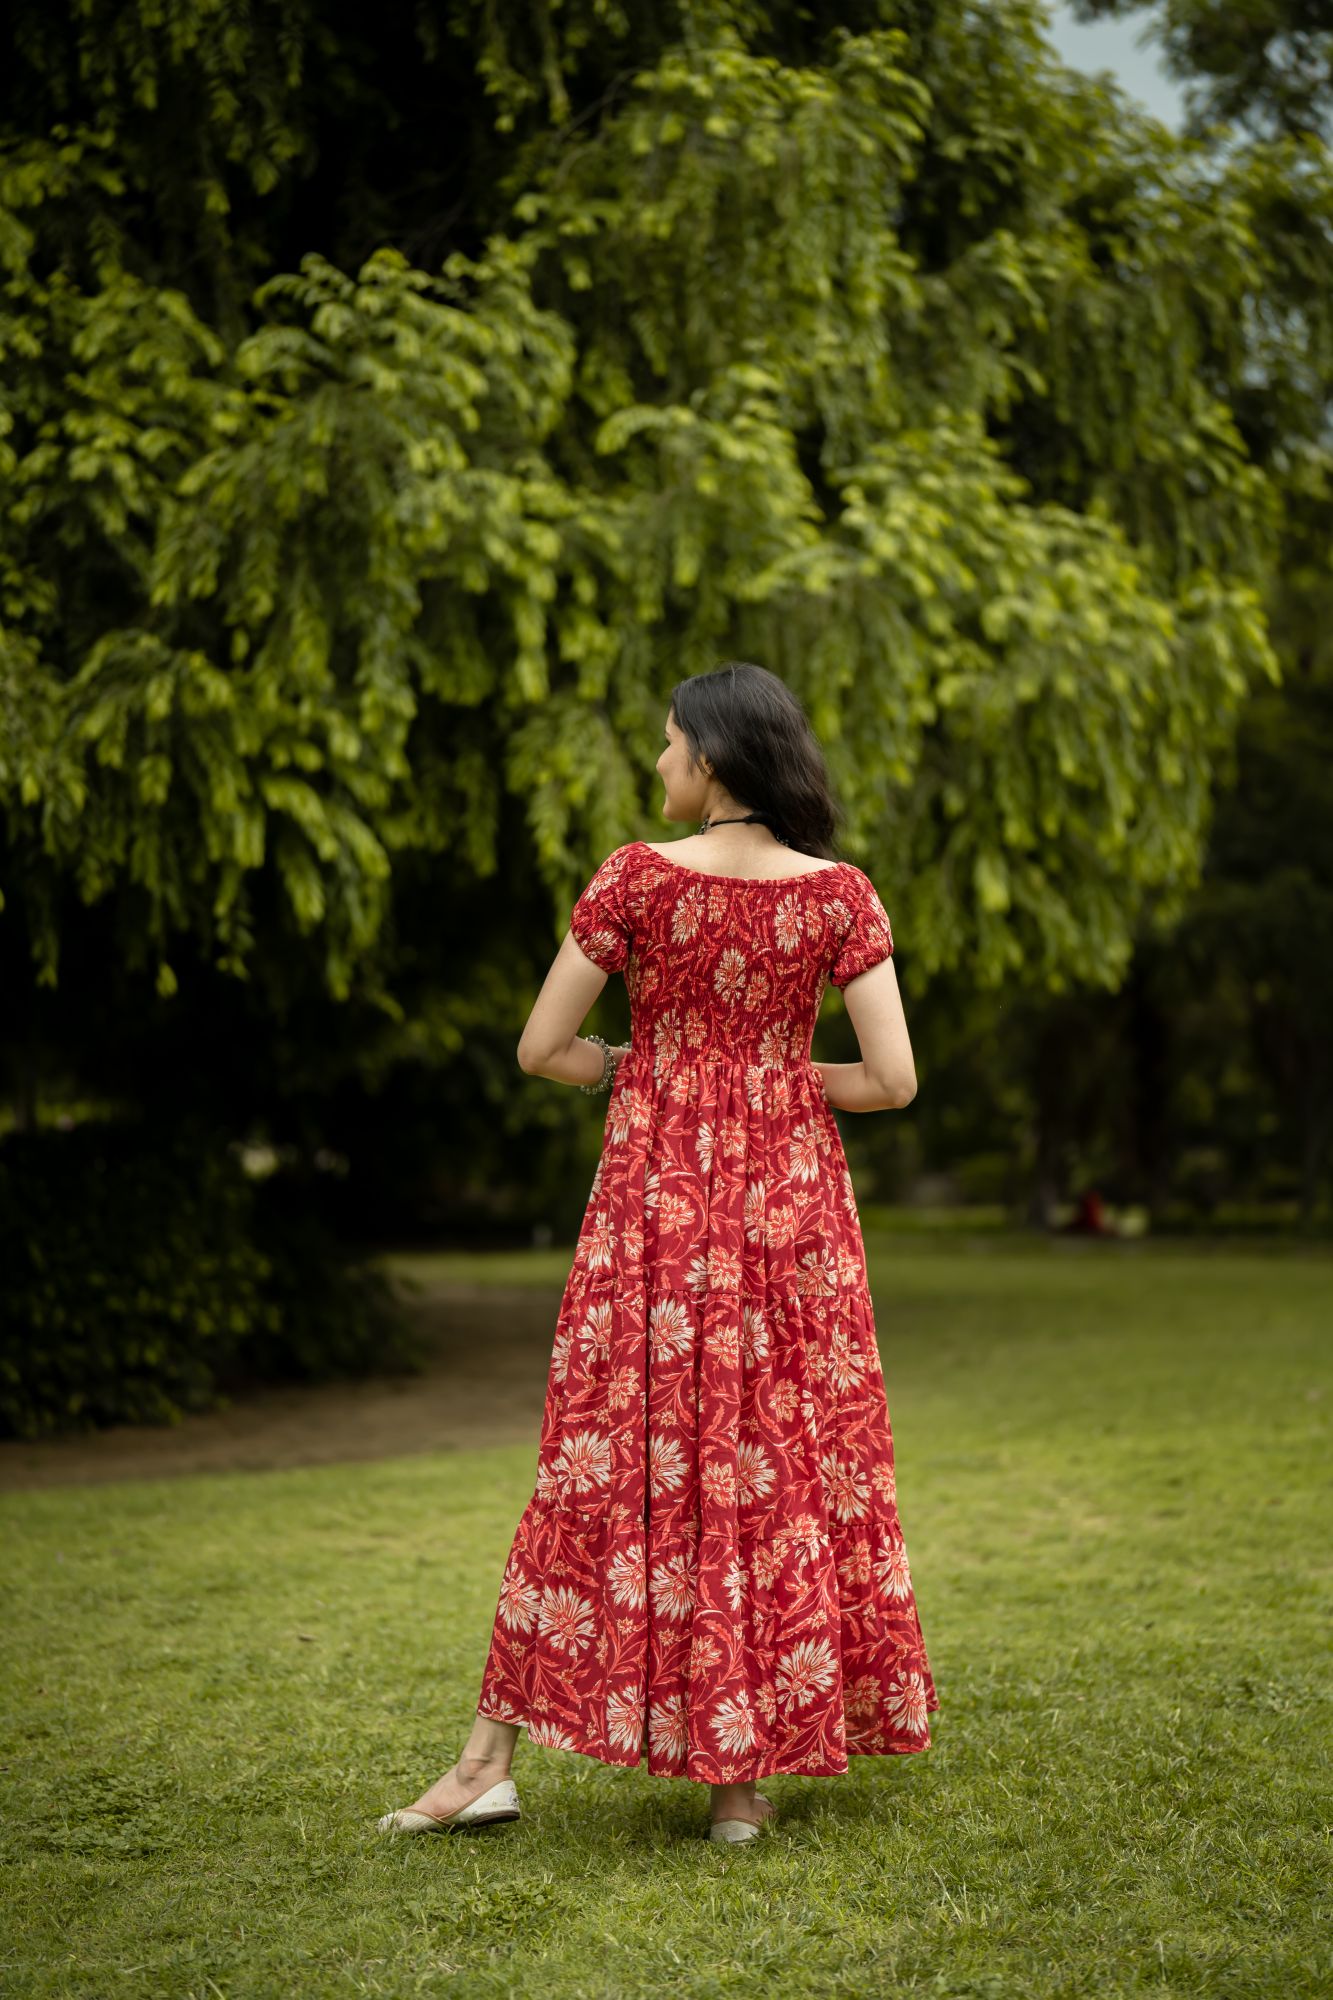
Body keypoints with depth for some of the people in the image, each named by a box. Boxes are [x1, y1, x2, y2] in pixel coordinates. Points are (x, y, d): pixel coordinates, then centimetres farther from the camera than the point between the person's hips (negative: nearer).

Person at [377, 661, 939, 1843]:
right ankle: (742, 1774, 12)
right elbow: (893, 1078, -6)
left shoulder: (638, 879, -7)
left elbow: (542, 1048, -5)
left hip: (656, 1199, -1)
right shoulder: (840, 895, -3)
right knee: (780, 1463, 8)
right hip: (790, 1205, 1)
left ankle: (491, 1759, 10)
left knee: (613, 1461, 6)